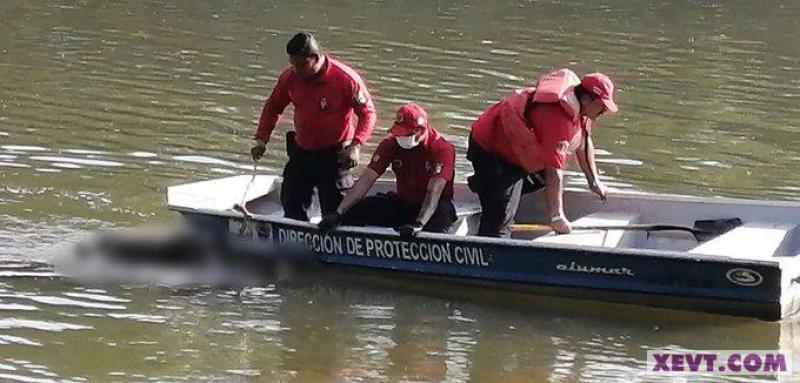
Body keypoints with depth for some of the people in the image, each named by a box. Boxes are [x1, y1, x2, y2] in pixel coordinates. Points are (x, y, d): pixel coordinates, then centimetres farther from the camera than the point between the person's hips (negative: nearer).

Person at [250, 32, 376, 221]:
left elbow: (368, 113, -13)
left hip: (334, 155, -5)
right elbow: (272, 108, 11)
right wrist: (262, 139, 0)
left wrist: (355, 146, -26)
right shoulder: (289, 78, -5)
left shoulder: (346, 79, -20)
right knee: (292, 210, 10)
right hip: (301, 152, 5)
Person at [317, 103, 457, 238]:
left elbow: (434, 192, -31)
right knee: (354, 212, -14)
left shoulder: (441, 149, -21)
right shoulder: (391, 144, -8)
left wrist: (418, 224, -47)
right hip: (403, 202, 5)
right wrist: (338, 213, -21)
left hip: (436, 206, -5)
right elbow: (366, 181, -11)